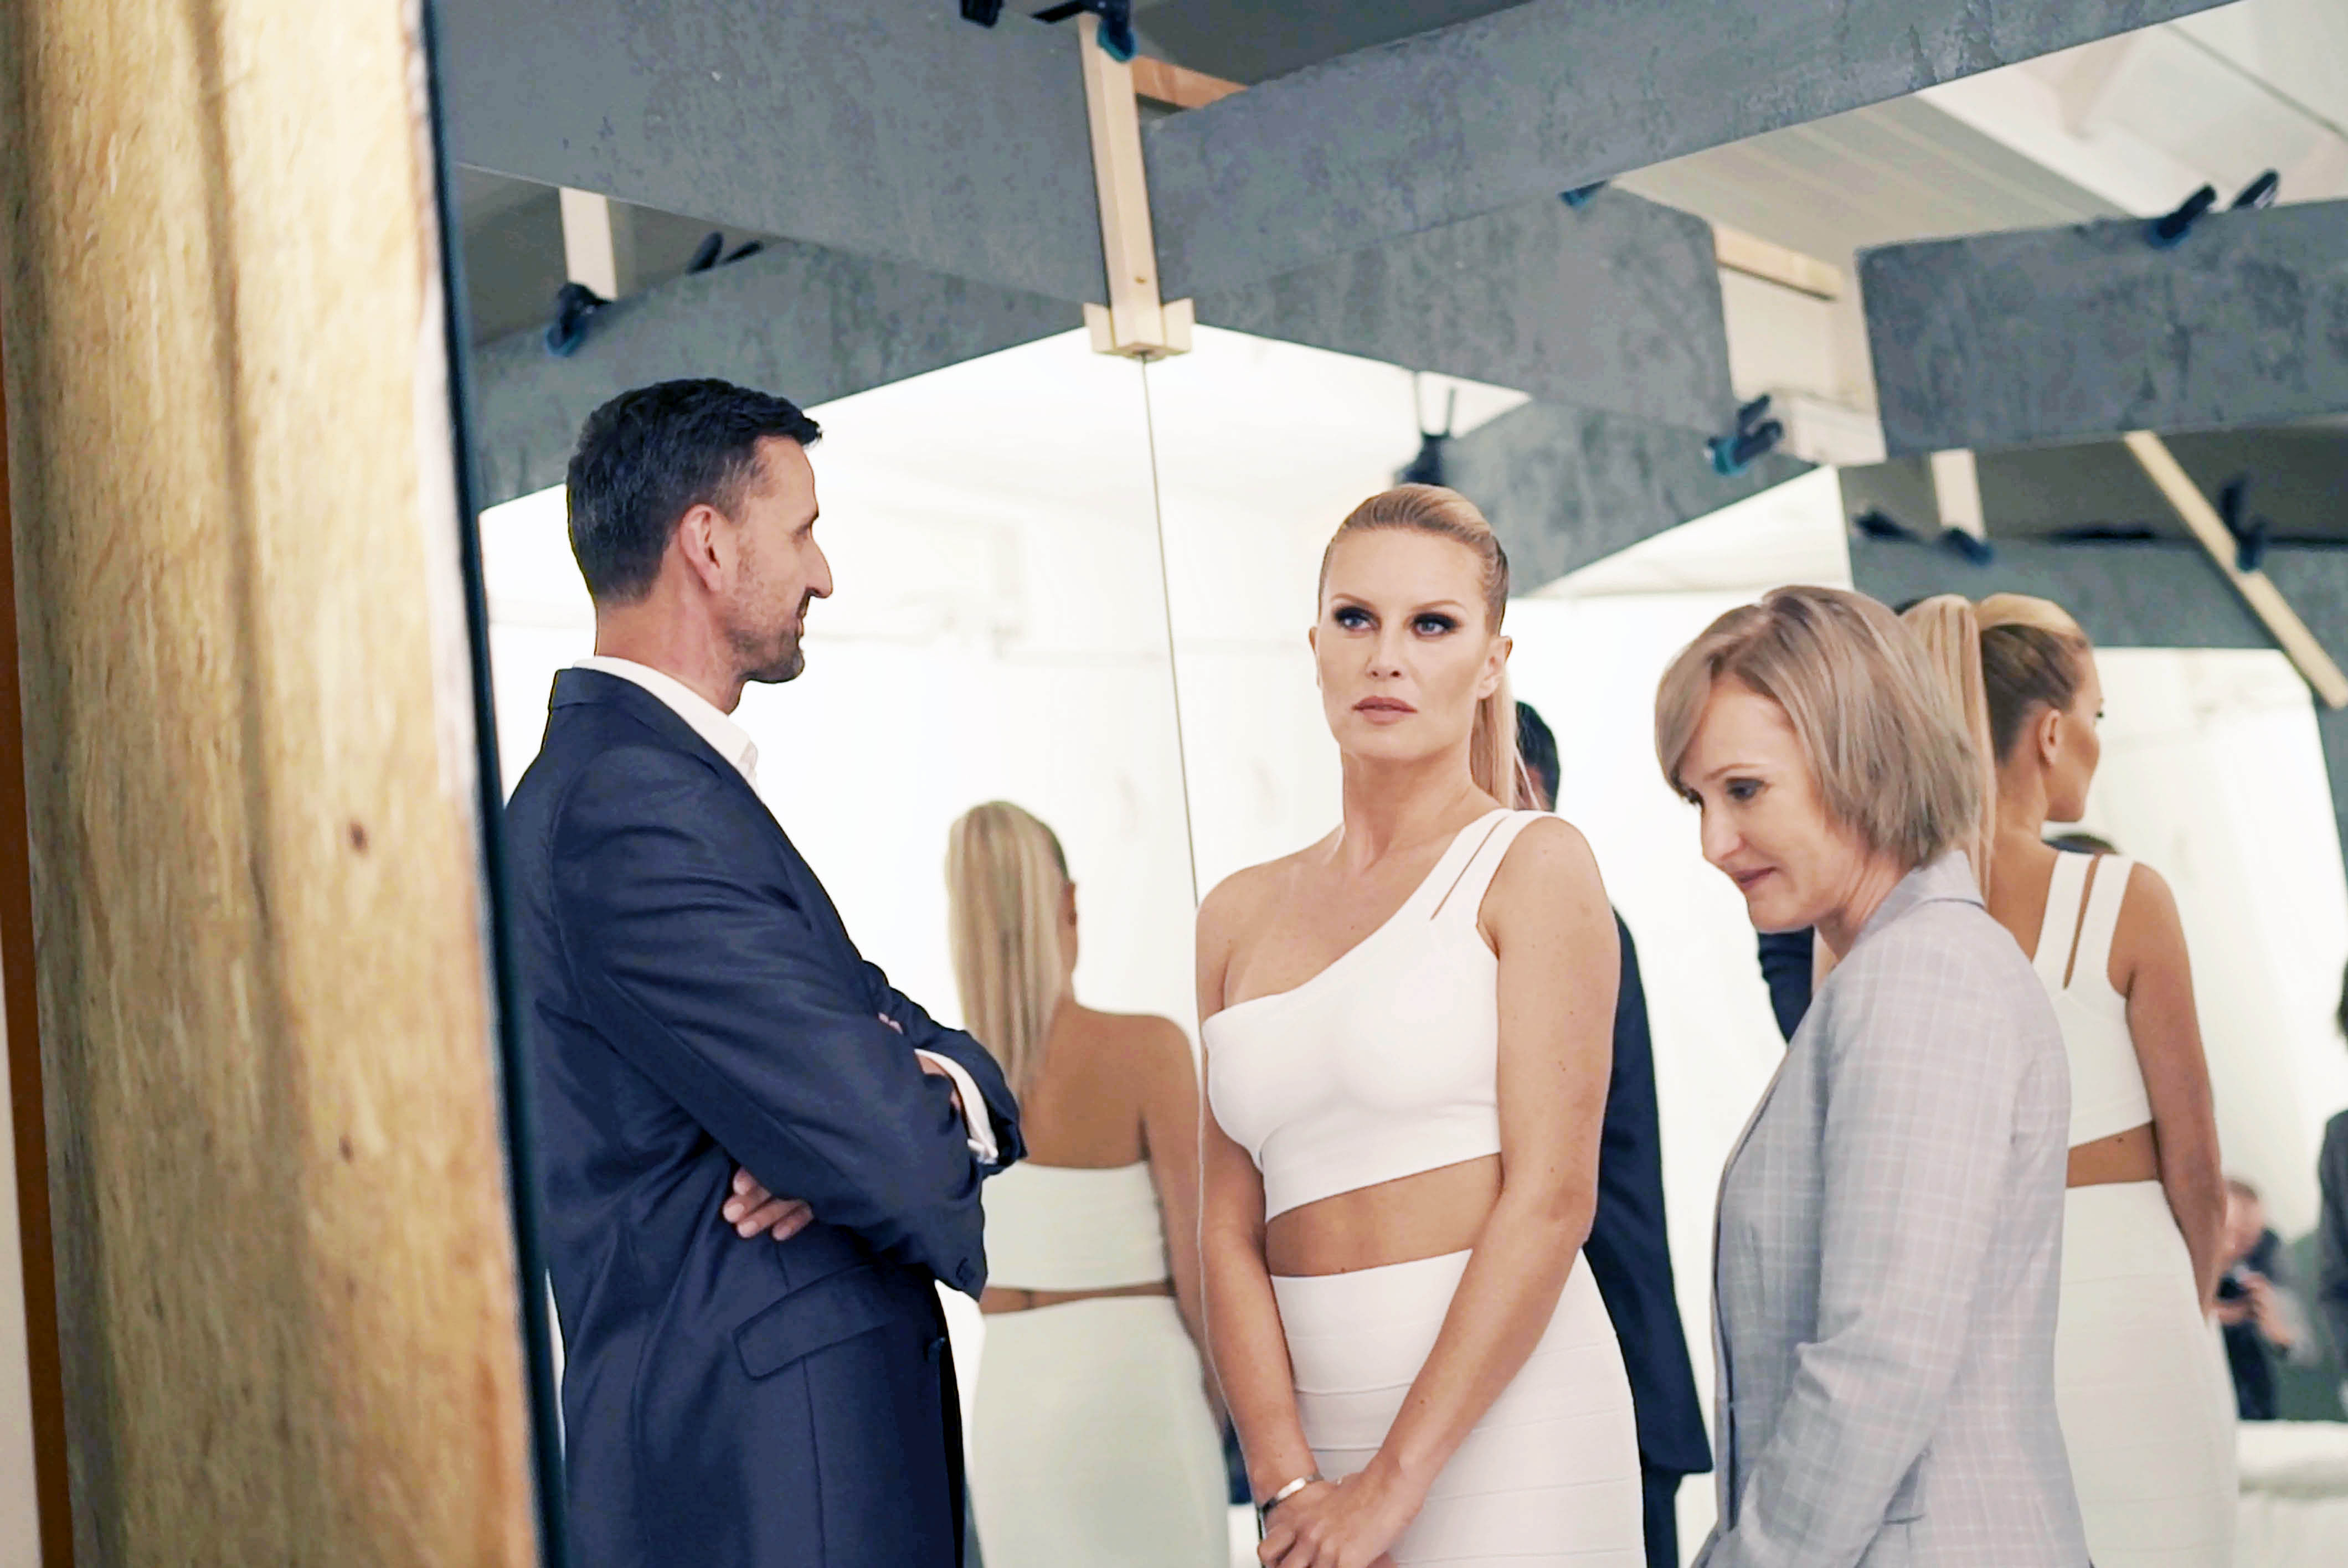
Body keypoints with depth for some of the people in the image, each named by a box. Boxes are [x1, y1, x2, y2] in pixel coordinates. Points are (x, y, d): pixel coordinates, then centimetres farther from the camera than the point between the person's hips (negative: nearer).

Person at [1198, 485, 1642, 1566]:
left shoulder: (1534, 868, -3)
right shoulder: (1239, 916, 10)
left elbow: (1552, 1197, -11)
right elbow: (1230, 1230, 5)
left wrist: (1395, 1479, -13)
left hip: (1498, 1423, -4)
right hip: (1310, 1426, 4)